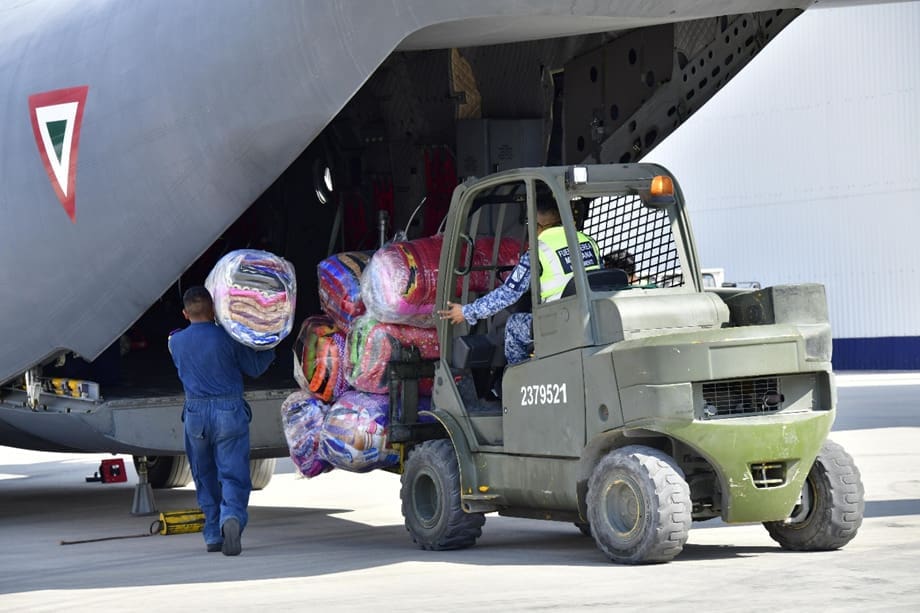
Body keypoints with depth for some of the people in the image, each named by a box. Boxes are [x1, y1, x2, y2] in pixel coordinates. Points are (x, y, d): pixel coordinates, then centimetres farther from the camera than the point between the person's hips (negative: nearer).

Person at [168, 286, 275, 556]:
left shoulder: (176, 342, 2)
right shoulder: (227, 338, -7)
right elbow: (254, 368, 3)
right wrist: (270, 347, 20)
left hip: (195, 414, 3)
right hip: (229, 412, -3)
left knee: (206, 480, 16)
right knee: (233, 476, -4)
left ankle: (213, 535, 14)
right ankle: (231, 517, -30)